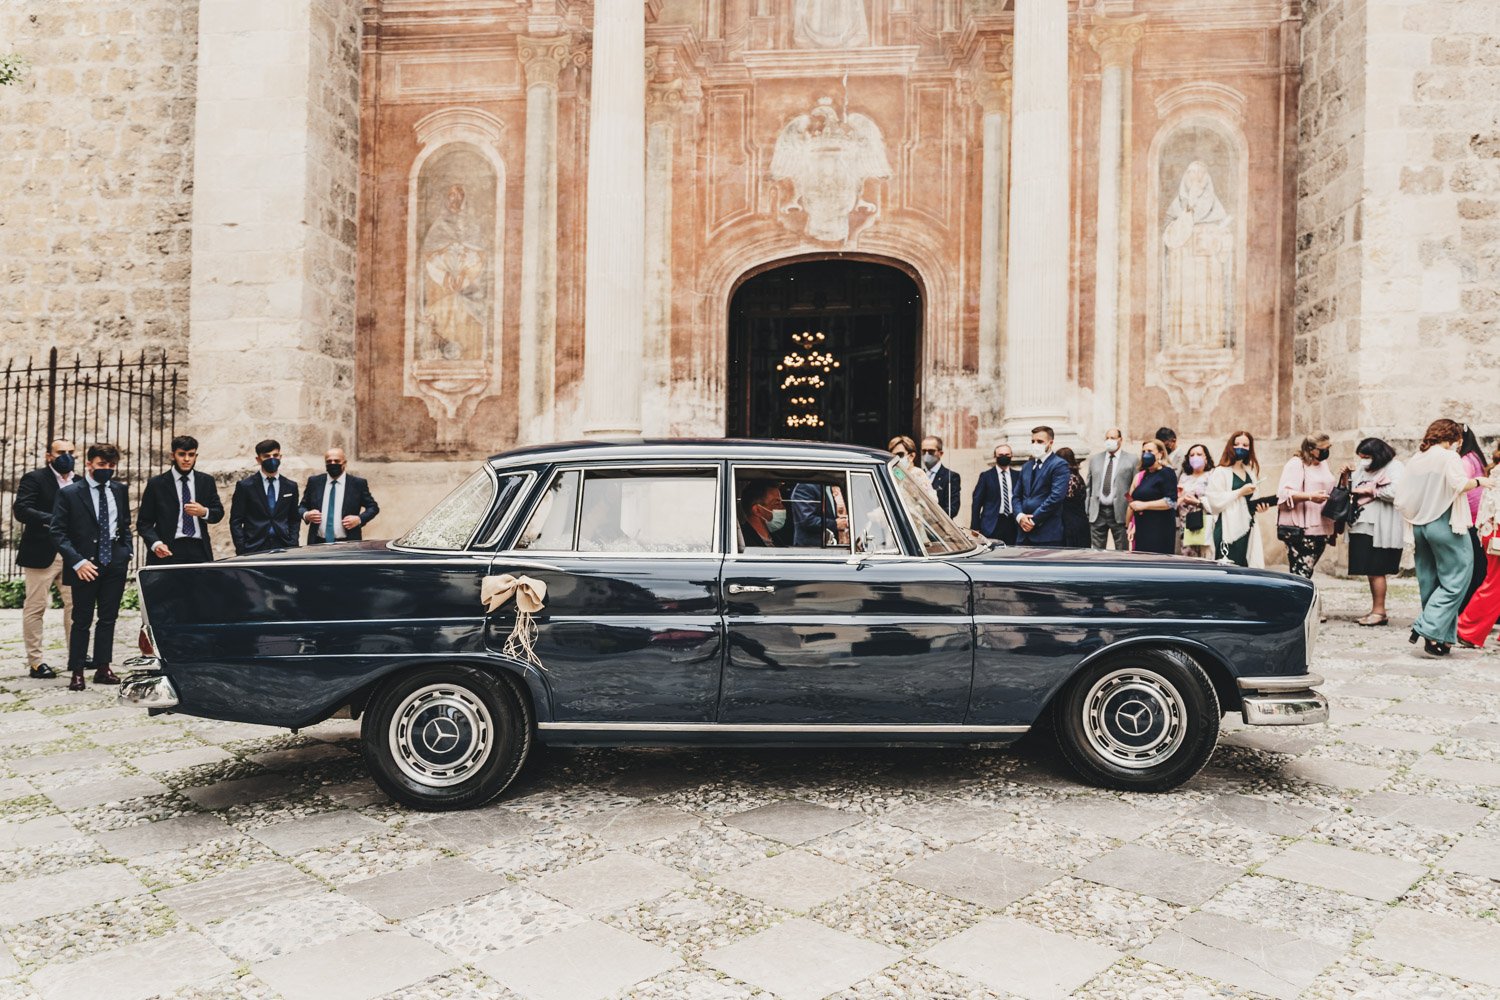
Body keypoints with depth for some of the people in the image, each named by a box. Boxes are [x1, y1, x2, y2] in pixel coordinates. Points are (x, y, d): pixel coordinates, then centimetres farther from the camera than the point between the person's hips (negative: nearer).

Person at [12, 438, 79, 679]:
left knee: (76, 604, 6)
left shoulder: (80, 482, 14)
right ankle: (35, 662, 6)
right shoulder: (34, 479, -2)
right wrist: (52, 520, -24)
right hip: (42, 553, -5)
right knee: (35, 607, 1)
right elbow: (21, 510, -13)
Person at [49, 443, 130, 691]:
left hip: (115, 562, 4)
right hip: (85, 565, -4)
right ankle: (77, 672, 11)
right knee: (82, 620, 2)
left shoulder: (120, 490, 8)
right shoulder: (69, 493, -5)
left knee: (108, 618, 8)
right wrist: (77, 562, -16)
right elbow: (58, 533, -7)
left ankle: (103, 668, 16)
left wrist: (127, 552, 6)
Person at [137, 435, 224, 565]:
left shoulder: (206, 481, 12)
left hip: (199, 550, 2)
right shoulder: (156, 484, 6)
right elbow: (143, 522, 4)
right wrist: (155, 544, -13)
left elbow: (219, 513, 14)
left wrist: (204, 512, -10)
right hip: (168, 551, -2)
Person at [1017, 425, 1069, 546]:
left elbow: (1056, 496, -14)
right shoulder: (1026, 467, 19)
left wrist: (1033, 520, -13)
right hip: (1025, 533, 6)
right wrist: (1020, 516, -4)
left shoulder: (1059, 465, -3)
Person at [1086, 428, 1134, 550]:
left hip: (1120, 512, -3)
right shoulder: (1094, 459, 12)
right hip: (1097, 512, 3)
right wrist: (1087, 508, 9)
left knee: (1122, 552, 3)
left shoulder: (1131, 460, 0)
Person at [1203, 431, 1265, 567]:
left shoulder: (1250, 471, 18)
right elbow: (1215, 501, -16)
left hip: (1246, 527, 7)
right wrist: (1240, 492, -16)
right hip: (1228, 529, -7)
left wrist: (1257, 506, 10)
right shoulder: (1220, 472, -6)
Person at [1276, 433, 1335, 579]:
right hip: (1300, 531, -8)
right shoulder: (1295, 464, -6)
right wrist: (1310, 496, -29)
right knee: (1300, 574, -12)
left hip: (1321, 529, 8)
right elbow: (1284, 493, -16)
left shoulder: (1323, 464, 20)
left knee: (1307, 573, 8)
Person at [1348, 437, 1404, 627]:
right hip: (1364, 526, 8)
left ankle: (1379, 612, 4)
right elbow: (1352, 490, 24)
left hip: (1382, 529, -8)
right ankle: (1375, 611, 15)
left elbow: (1395, 492, -22)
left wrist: (1371, 490, -11)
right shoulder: (1363, 469, 17)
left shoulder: (1395, 468, -7)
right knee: (1370, 571, 9)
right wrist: (1347, 479, 5)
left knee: (1376, 570, -4)